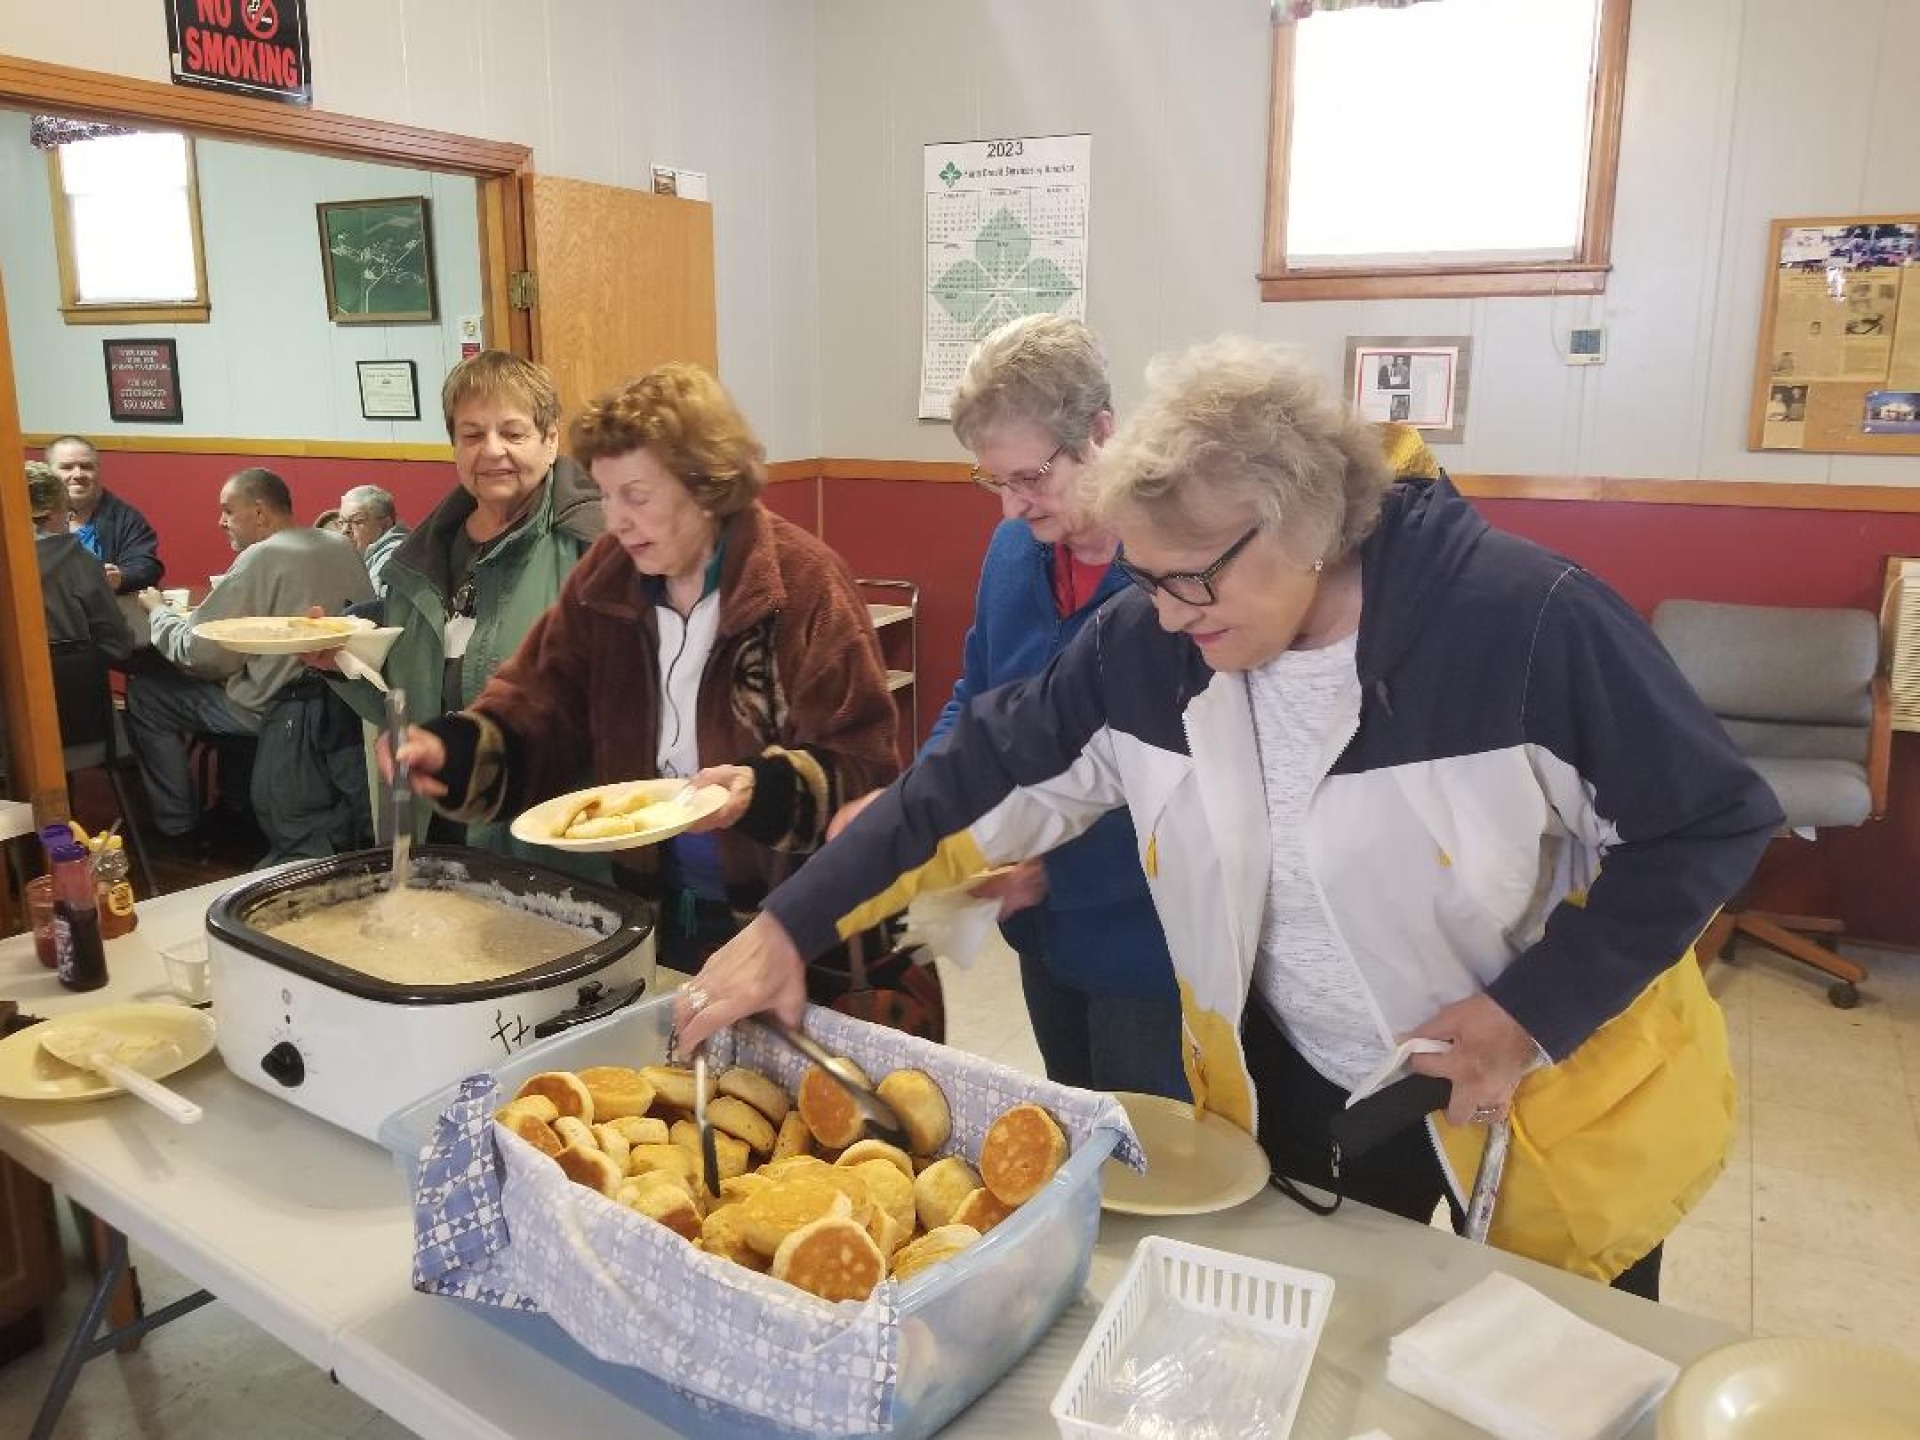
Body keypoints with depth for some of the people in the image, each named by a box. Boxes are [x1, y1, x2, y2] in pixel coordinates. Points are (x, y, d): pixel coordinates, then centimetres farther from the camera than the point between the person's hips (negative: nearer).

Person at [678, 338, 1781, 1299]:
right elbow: (982, 775, -11)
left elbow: (1714, 822, -17)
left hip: (1554, 1093, -2)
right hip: (1298, 1092, 3)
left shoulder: (1525, 619, -28)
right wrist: (790, 927, -16)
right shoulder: (1149, 645, -16)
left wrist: (1534, 1012, -24)